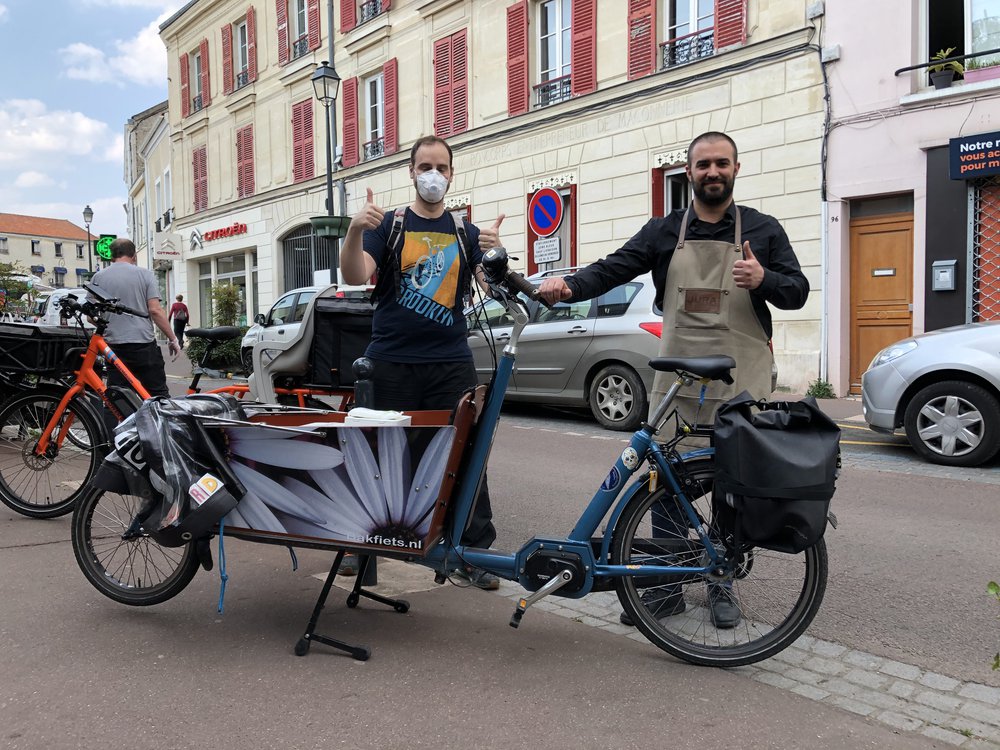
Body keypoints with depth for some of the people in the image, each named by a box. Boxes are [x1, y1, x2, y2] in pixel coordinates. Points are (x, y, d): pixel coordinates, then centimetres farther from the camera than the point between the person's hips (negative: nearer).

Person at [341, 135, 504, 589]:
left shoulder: (465, 233, 13)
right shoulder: (388, 225, 7)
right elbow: (355, 276, -9)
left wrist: (494, 255, -20)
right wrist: (355, 229, -27)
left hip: (450, 362, 1)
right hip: (392, 362, -1)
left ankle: (476, 552, 6)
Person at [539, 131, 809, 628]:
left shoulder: (762, 229, 7)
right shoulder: (664, 231, 8)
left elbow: (798, 291, 6)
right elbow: (612, 269, -3)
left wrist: (764, 279, -16)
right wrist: (568, 284, -22)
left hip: (739, 383, -1)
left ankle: (722, 585, 25)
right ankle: (667, 587, 18)